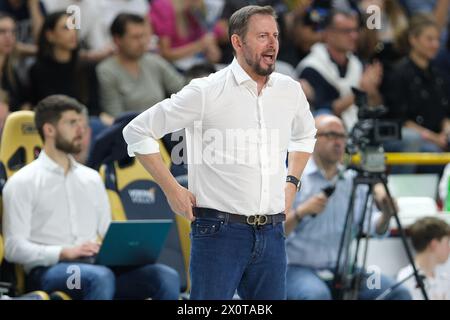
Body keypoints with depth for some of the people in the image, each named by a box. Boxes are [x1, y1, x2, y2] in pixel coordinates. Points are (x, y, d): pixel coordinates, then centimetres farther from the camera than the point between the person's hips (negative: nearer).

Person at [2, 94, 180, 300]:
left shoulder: (91, 179, 23)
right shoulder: (22, 183, 4)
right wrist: (64, 252, -19)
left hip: (97, 266, 6)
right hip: (49, 269, -6)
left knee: (166, 277, -21)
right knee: (100, 277, -40)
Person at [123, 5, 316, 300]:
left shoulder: (290, 91, 9)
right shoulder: (207, 92, -7)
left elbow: (305, 134, 32)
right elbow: (138, 131, -3)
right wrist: (172, 190, -4)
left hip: (272, 234, 5)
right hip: (220, 231, -5)